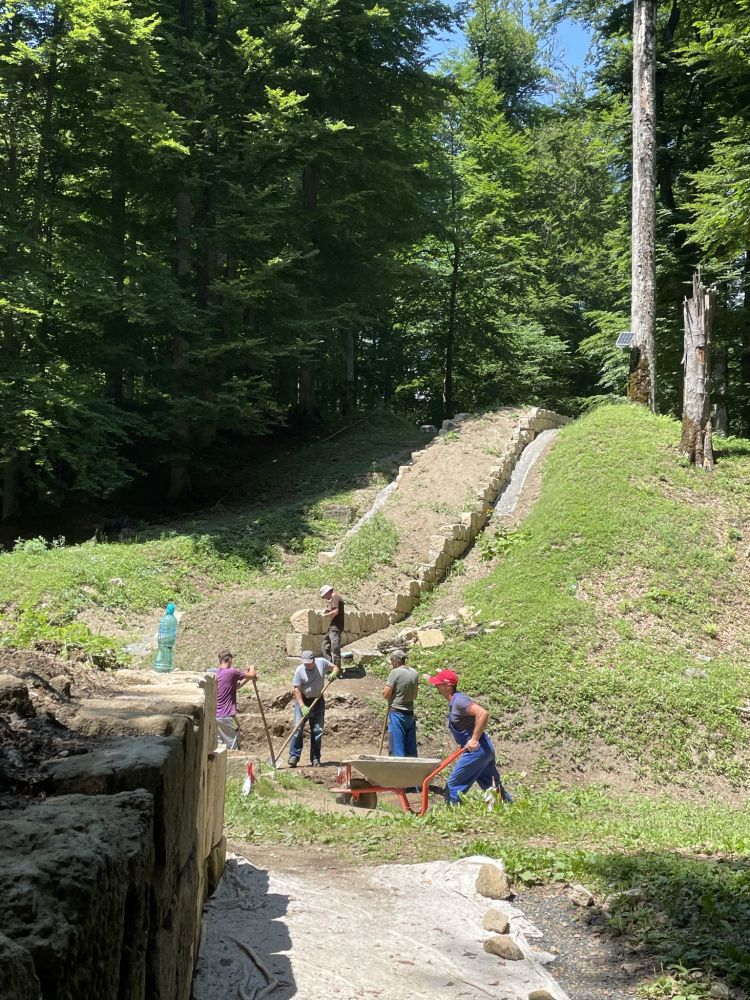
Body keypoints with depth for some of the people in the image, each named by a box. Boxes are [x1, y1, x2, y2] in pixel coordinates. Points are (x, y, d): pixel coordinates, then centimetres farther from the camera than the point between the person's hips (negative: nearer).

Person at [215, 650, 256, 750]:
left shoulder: (215, 674, 11)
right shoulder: (232, 672, -14)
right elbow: (252, 675, -4)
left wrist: (246, 679, 20)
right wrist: (252, 668, 17)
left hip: (216, 716, 7)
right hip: (228, 716, -7)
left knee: (219, 744, 12)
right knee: (233, 745, 1)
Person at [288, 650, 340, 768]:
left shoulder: (322, 662, -8)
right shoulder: (299, 670, -15)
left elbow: (335, 667, 7)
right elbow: (296, 689, -15)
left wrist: (334, 674, -17)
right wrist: (302, 707, -23)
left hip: (318, 701, 2)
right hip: (302, 700, -2)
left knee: (317, 730, 3)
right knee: (298, 729, -11)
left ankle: (315, 758, 11)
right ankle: (294, 756, -3)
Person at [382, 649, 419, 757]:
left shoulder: (395, 672, -13)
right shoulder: (414, 673, 8)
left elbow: (386, 694, -14)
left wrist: (385, 689, 4)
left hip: (397, 713, -7)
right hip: (410, 713, 7)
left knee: (396, 747, -2)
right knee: (411, 750, 11)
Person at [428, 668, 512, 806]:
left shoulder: (458, 701, -17)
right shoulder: (454, 701, 12)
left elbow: (483, 713, -28)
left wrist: (475, 739, -24)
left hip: (476, 749, -10)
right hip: (484, 749, 10)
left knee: (454, 784, -2)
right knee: (494, 788, 14)